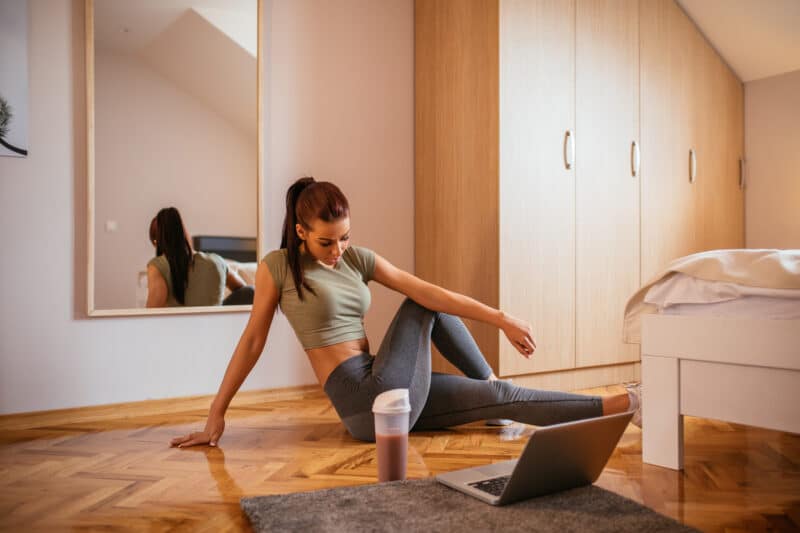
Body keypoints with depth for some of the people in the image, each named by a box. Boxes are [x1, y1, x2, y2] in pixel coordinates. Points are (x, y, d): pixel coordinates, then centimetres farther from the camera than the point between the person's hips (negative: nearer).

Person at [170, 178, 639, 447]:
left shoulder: (358, 259, 7)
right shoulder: (277, 266, -5)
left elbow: (427, 290, -1)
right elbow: (252, 342, -1)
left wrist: (501, 318, -8)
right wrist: (217, 415, 0)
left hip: (394, 397, 5)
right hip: (369, 401, -5)